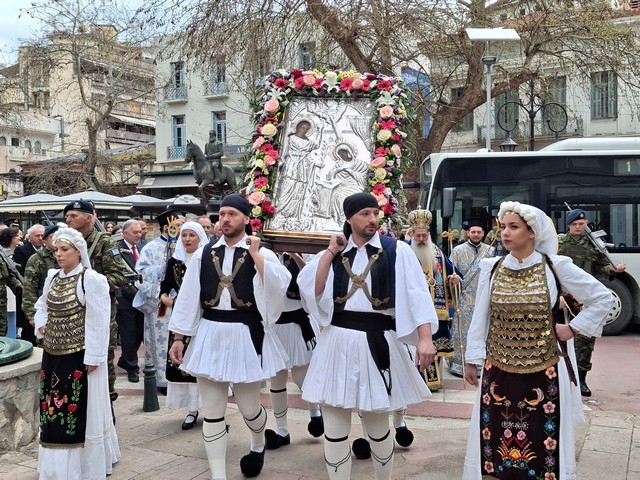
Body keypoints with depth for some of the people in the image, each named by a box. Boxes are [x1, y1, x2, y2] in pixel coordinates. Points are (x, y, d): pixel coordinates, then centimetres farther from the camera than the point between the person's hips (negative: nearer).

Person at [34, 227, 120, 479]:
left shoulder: (91, 279, -13)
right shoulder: (52, 277, 9)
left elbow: (98, 322, -15)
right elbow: (42, 306, 26)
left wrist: (93, 357, -17)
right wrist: (41, 325, 5)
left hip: (80, 357, -7)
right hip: (53, 355, 7)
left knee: (80, 413, 2)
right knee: (54, 411, 13)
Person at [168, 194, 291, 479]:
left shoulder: (261, 254, -2)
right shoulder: (204, 254, 4)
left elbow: (278, 287, -20)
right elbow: (188, 297, 5)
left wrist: (255, 254, -19)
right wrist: (178, 338, 2)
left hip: (246, 336, -2)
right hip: (209, 335, 2)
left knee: (248, 407, 9)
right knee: (212, 411, 5)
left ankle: (258, 444, 43)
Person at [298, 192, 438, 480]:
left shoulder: (397, 251, -1)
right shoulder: (334, 253, 9)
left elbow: (417, 295, -8)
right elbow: (310, 290, -3)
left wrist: (425, 338, -19)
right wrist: (330, 252, -4)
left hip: (377, 343, -2)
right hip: (337, 343, 2)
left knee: (378, 427, 12)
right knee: (334, 429, 5)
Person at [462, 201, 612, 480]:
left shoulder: (555, 267, -5)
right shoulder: (491, 269, 2)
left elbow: (602, 298, 3)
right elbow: (480, 317, 7)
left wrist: (573, 328, -1)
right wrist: (472, 360, 8)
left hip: (543, 369, -2)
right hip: (499, 368, 2)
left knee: (544, 436, 4)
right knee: (495, 435, 7)